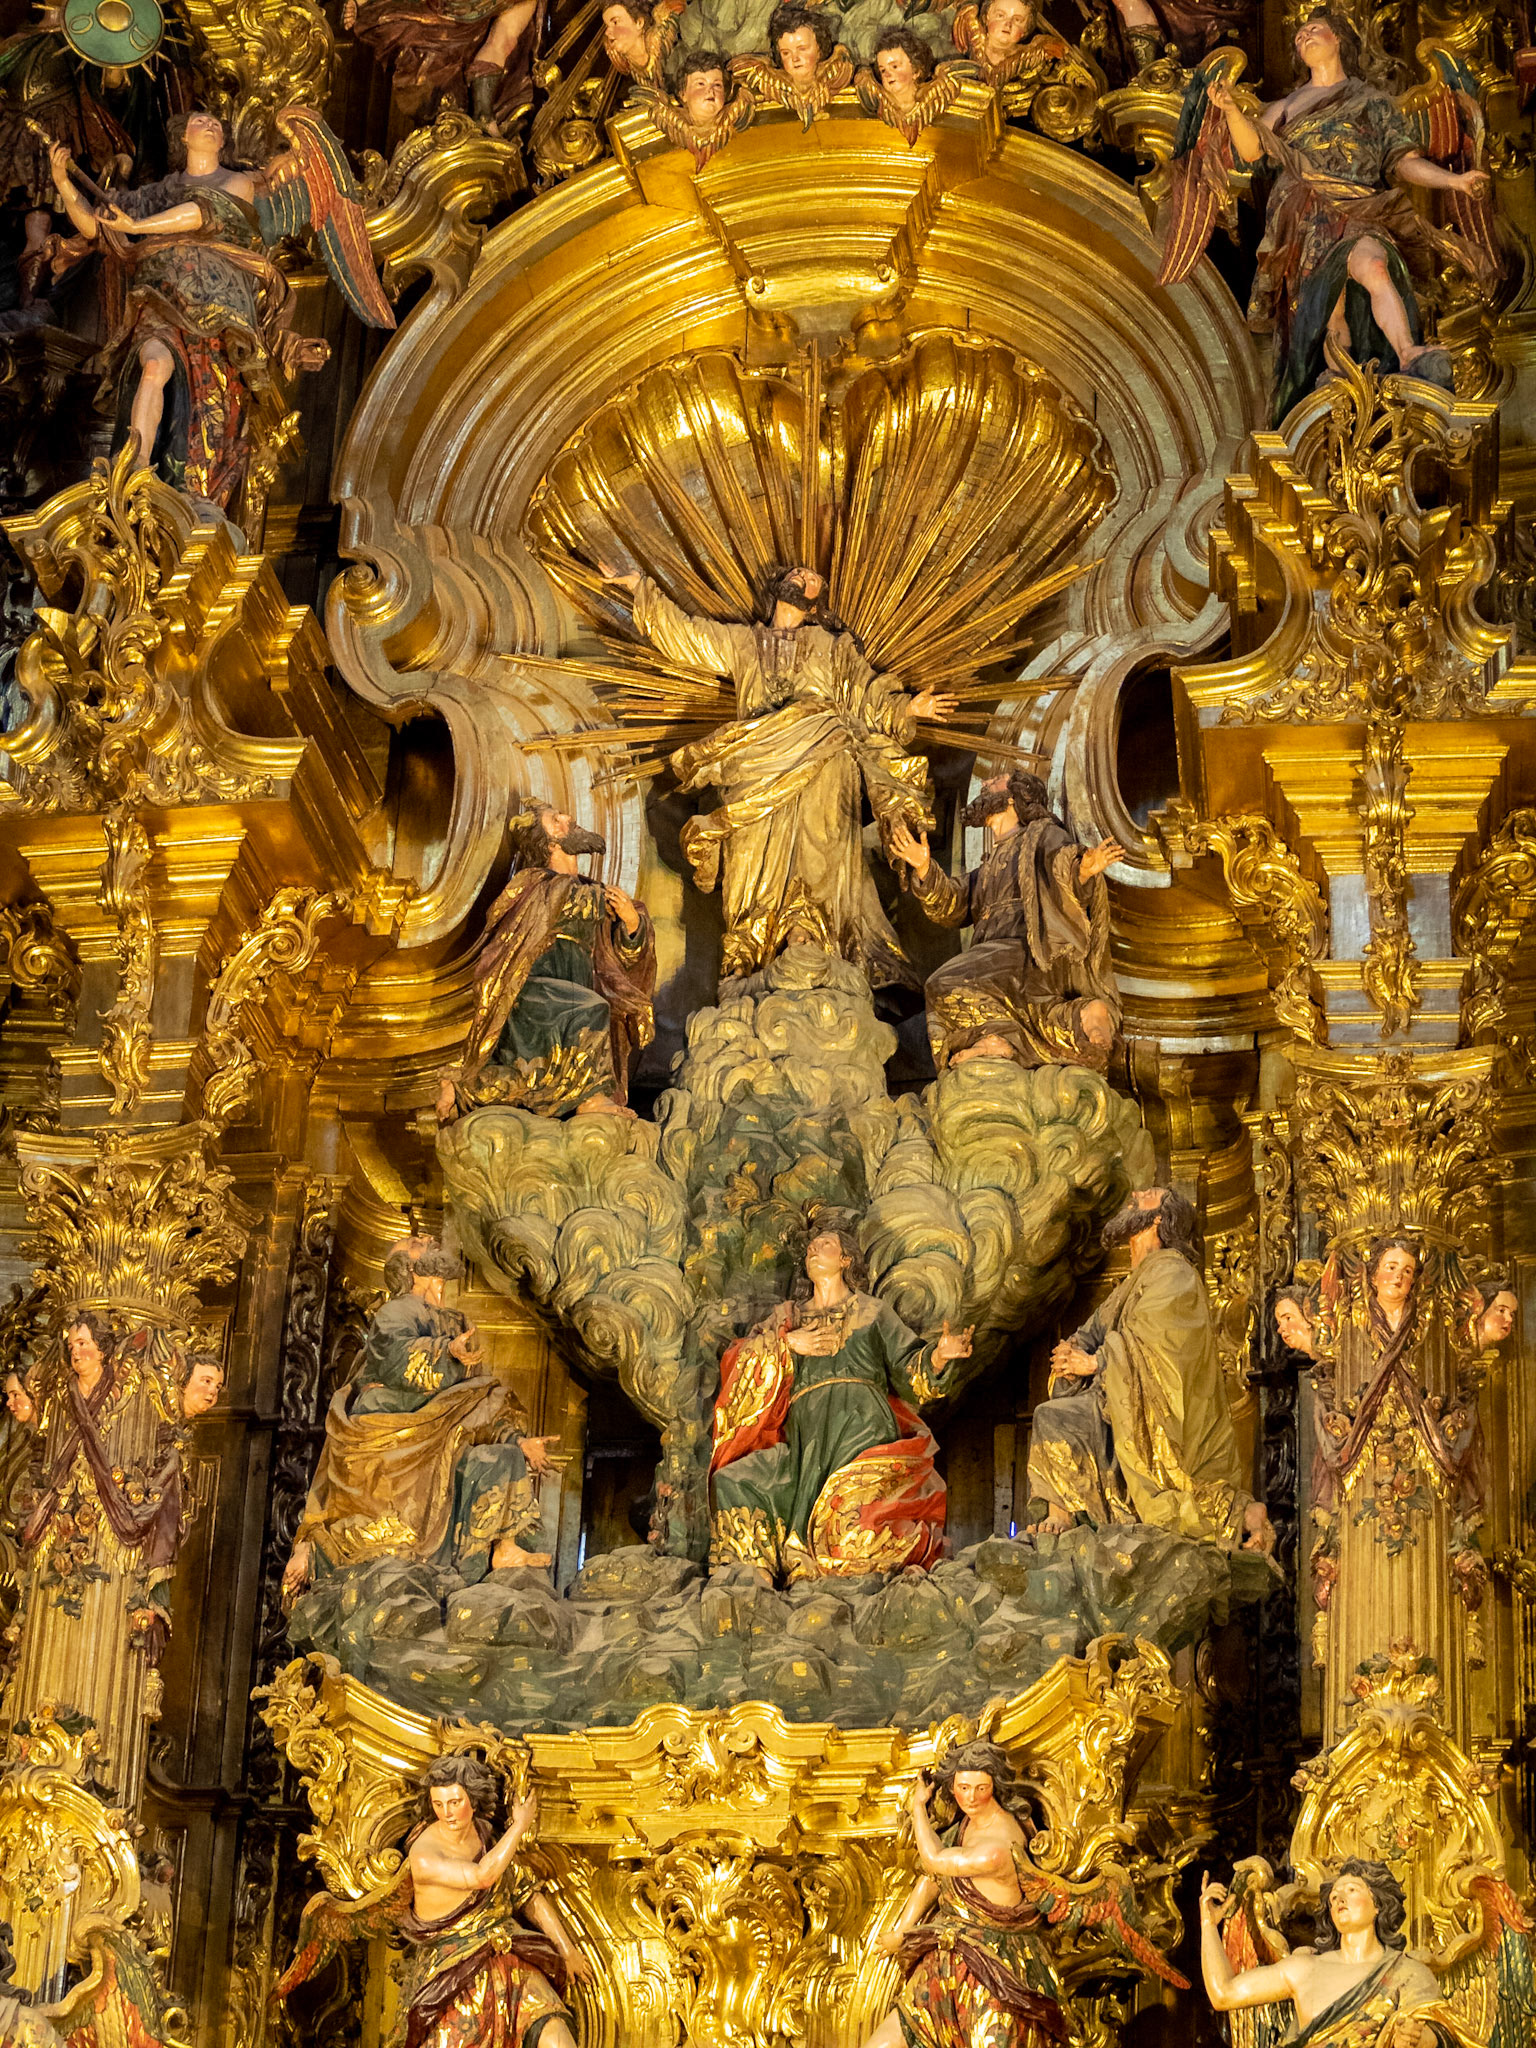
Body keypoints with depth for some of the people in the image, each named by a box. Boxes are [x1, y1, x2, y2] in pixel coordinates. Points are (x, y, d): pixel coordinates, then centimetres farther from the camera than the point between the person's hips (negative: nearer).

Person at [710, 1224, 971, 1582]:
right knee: (732, 1483, -19)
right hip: (805, 1442, 3)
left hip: (862, 1431, -3)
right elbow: (739, 1358, 16)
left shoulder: (871, 1311, 22)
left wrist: (937, 1355, -8)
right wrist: (786, 1343, 2)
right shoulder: (788, 1315, 29)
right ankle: (757, 1576, -17)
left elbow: (907, 1368, 12)